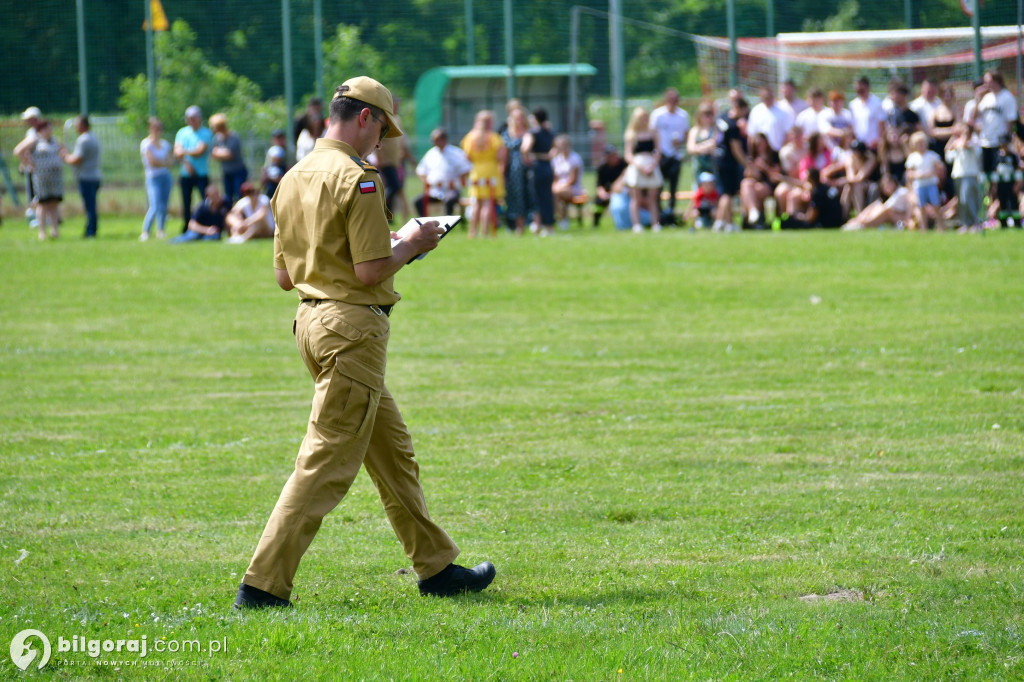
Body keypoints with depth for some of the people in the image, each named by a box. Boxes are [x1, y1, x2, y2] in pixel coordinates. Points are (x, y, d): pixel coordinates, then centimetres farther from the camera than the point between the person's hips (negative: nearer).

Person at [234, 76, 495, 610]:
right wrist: (412, 244, -2)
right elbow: (371, 271, -21)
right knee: (326, 463, -8)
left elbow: (284, 276, 16)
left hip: (312, 320, 10)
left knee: (393, 451, 18)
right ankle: (263, 583, -10)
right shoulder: (356, 178, -15)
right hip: (352, 326, -10)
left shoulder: (293, 179, 12)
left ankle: (435, 566, 25)